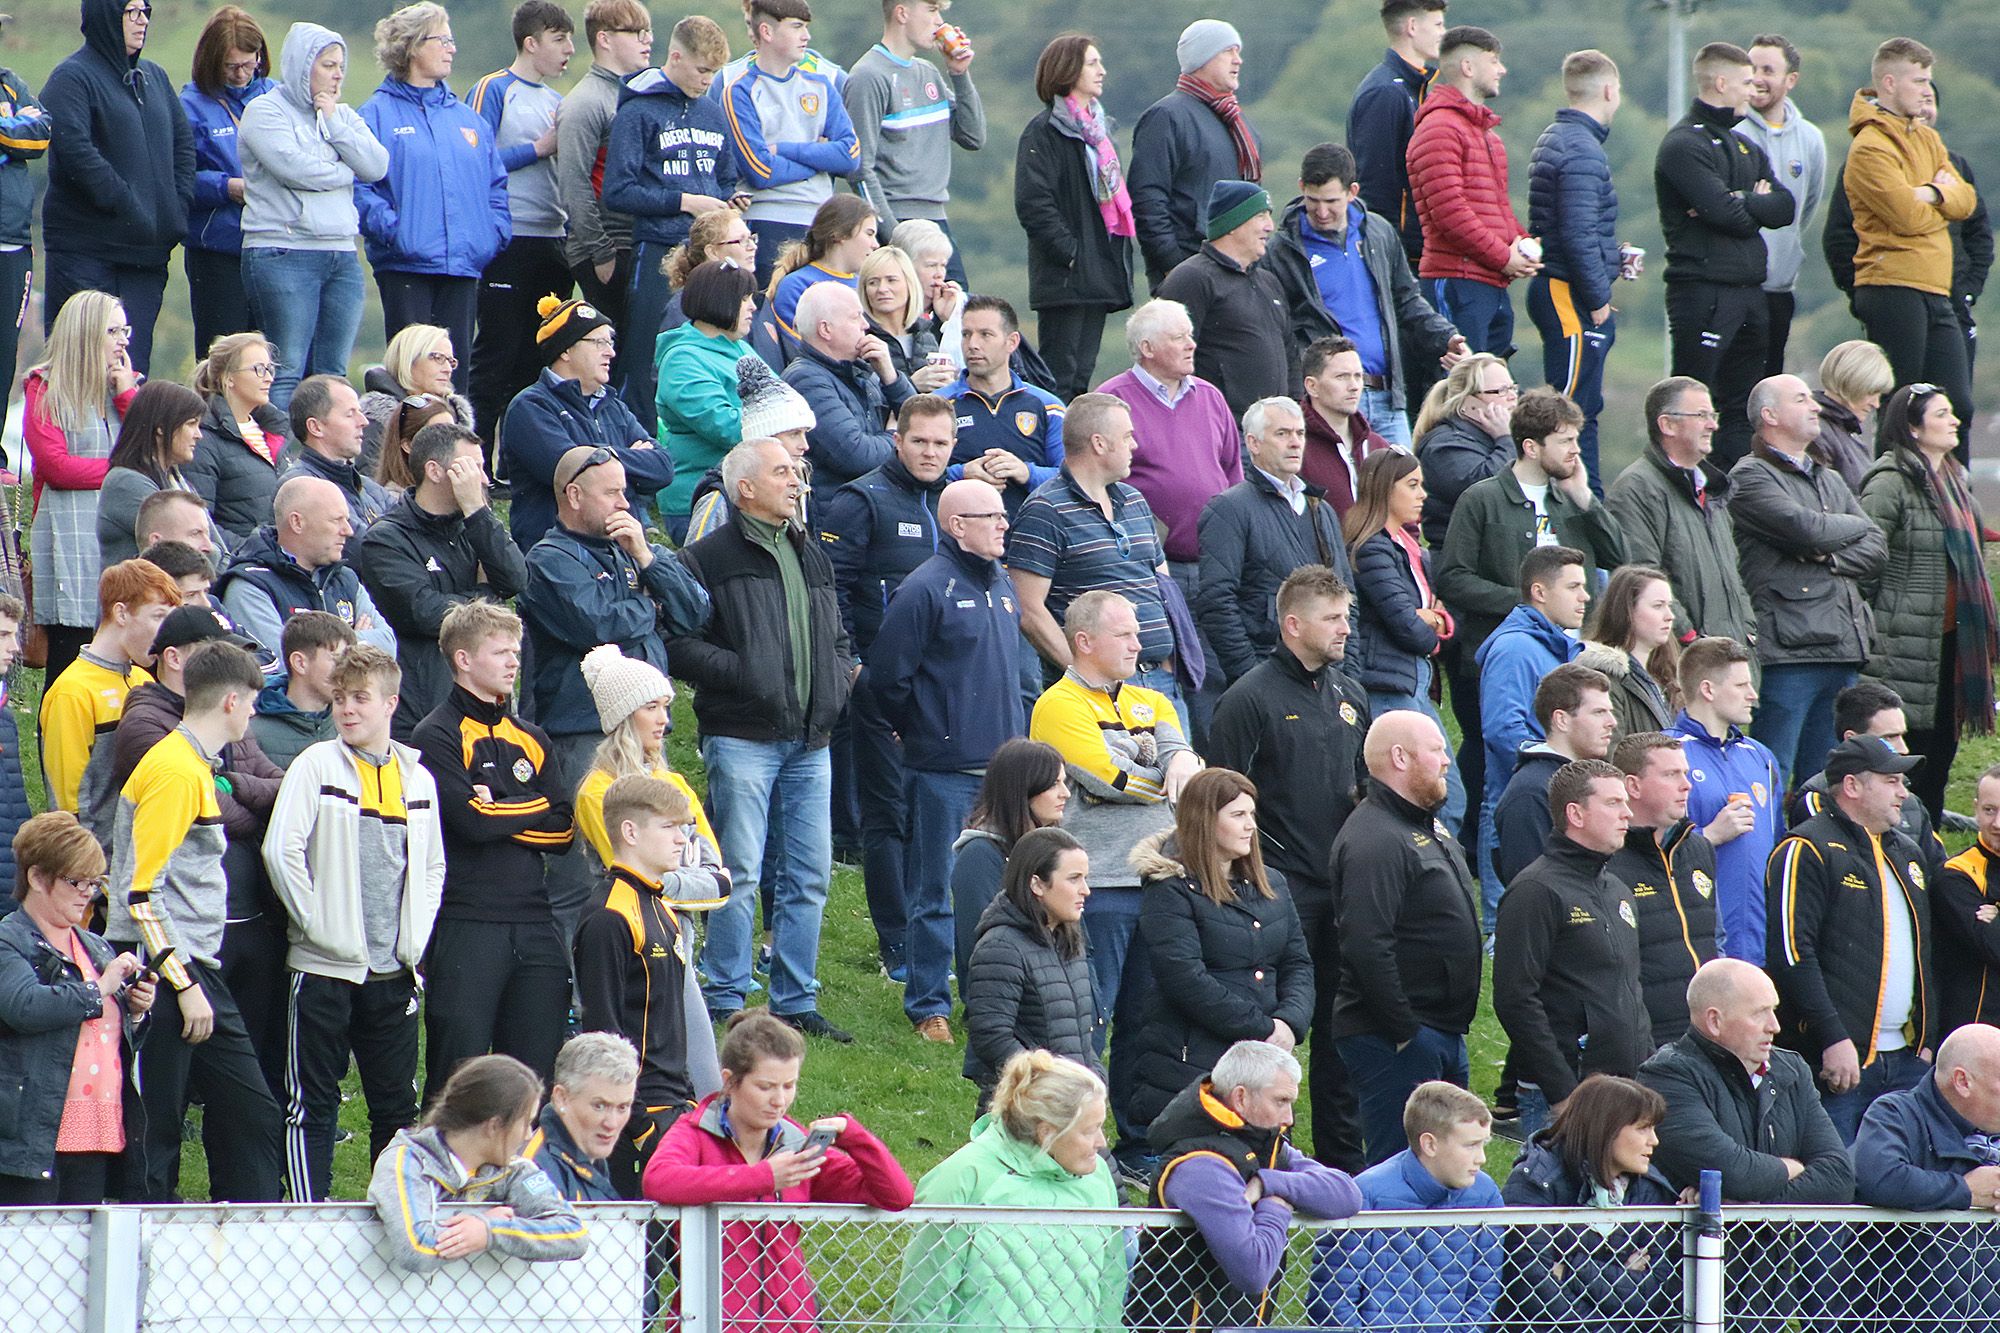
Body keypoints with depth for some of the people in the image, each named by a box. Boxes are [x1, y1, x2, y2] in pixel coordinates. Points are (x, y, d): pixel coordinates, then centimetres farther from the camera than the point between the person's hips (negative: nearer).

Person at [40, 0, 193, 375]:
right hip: (87, 247, -7)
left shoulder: (154, 77, 17)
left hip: (147, 249, 7)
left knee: (135, 356, 5)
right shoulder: (72, 77, -6)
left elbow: (183, 143, 19)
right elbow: (74, 150, -18)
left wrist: (178, 208, 4)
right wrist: (123, 203, -20)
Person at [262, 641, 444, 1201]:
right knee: (312, 1102, -1)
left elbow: (433, 865, 19)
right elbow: (281, 850, -10)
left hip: (393, 968, 4)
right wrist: (314, 921, -12)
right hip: (325, 966, -4)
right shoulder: (317, 765, -3)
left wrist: (416, 935, 8)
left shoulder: (418, 777, 10)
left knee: (397, 1103, 9)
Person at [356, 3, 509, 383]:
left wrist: (497, 231, 3)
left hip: (463, 265, 5)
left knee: (455, 366, 5)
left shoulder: (467, 118, 17)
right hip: (405, 267, -5)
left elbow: (496, 184, 20)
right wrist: (392, 229, -20)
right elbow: (359, 185, -8)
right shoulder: (378, 114, 0)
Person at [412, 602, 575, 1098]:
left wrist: (499, 814, -7)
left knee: (538, 1070, 6)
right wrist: (534, 809, -1)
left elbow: (564, 830, 8)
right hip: (465, 923, -6)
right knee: (458, 1076, -5)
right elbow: (471, 820, -16)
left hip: (535, 923, 6)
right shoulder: (437, 737, -3)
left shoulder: (530, 739, 18)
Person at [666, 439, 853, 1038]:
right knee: (740, 874, -7)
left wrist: (836, 680, 9)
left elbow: (839, 639, 28)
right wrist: (741, 674, -18)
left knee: (809, 875, 6)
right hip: (742, 737, -7)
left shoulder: (813, 559, 19)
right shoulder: (709, 558, -4)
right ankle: (725, 1002, 1)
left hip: (809, 741, 7)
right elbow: (679, 642, -11)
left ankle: (795, 1001, 14)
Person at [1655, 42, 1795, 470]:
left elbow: (1786, 209, 6)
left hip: (1750, 290, 9)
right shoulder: (1683, 145, -8)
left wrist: (1741, 203, -10)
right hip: (1703, 288, -9)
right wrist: (1758, 204, 0)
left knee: (1743, 409, 9)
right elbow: (1727, 215, -19)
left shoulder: (1746, 148, 20)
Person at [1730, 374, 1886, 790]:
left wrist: (1834, 558, -6)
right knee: (1770, 780, -9)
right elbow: (1808, 530, -15)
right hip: (1788, 647, -8)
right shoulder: (1749, 477, -2)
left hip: (1844, 648, 8)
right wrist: (1855, 527, 5)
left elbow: (1877, 549, 14)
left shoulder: (1830, 481, 24)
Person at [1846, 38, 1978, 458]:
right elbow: (1911, 218, -18)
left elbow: (1966, 200, 10)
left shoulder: (1927, 138, 18)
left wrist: (1934, 194, -11)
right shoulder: (1870, 148, -11)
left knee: (1957, 407, 6)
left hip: (1936, 292, 8)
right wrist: (1944, 198, 1)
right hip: (1894, 291, -8)